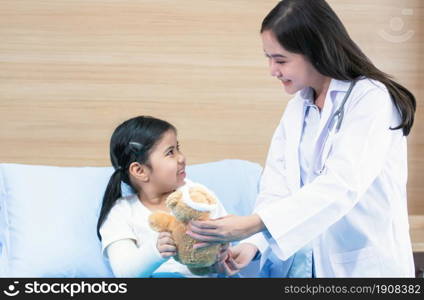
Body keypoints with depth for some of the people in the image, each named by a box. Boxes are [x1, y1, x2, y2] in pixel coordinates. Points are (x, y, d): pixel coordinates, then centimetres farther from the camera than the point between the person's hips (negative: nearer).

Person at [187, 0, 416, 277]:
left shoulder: (371, 98, -14)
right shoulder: (297, 109, 8)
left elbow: (341, 185, -26)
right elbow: (277, 187, -1)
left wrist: (253, 224, -32)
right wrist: (253, 244, -19)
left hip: (370, 264, -6)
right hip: (317, 262, 6)